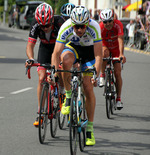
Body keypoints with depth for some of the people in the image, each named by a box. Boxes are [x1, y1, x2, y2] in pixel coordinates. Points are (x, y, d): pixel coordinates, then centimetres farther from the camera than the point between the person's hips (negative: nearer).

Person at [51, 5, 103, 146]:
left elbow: (98, 56, -32)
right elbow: (56, 53, -31)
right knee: (66, 60, -37)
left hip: (89, 50, -1)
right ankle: (68, 96, -16)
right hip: (73, 46, 1)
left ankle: (89, 128, -1)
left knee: (88, 88, -10)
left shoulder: (94, 28, -34)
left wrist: (95, 75, -42)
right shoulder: (65, 29, -32)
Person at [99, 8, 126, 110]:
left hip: (116, 49, 0)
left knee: (117, 72, -9)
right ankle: (103, 75, -15)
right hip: (105, 47, 0)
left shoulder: (118, 25, -29)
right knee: (105, 53, -38)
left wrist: (121, 54, -54)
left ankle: (118, 99, 0)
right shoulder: (100, 28, -29)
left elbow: (120, 40, -40)